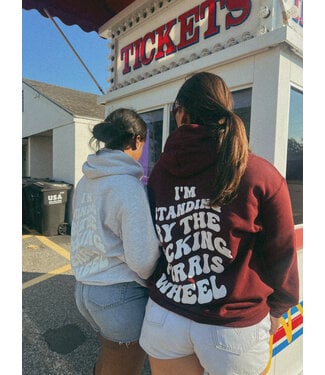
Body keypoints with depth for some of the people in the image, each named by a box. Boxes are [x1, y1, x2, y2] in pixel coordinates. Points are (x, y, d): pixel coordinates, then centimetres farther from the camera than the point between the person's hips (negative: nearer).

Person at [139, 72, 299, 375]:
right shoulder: (261, 175, -15)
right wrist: (277, 308, 13)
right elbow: (281, 255, -5)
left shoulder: (160, 171, -7)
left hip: (164, 315, 3)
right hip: (232, 326, -2)